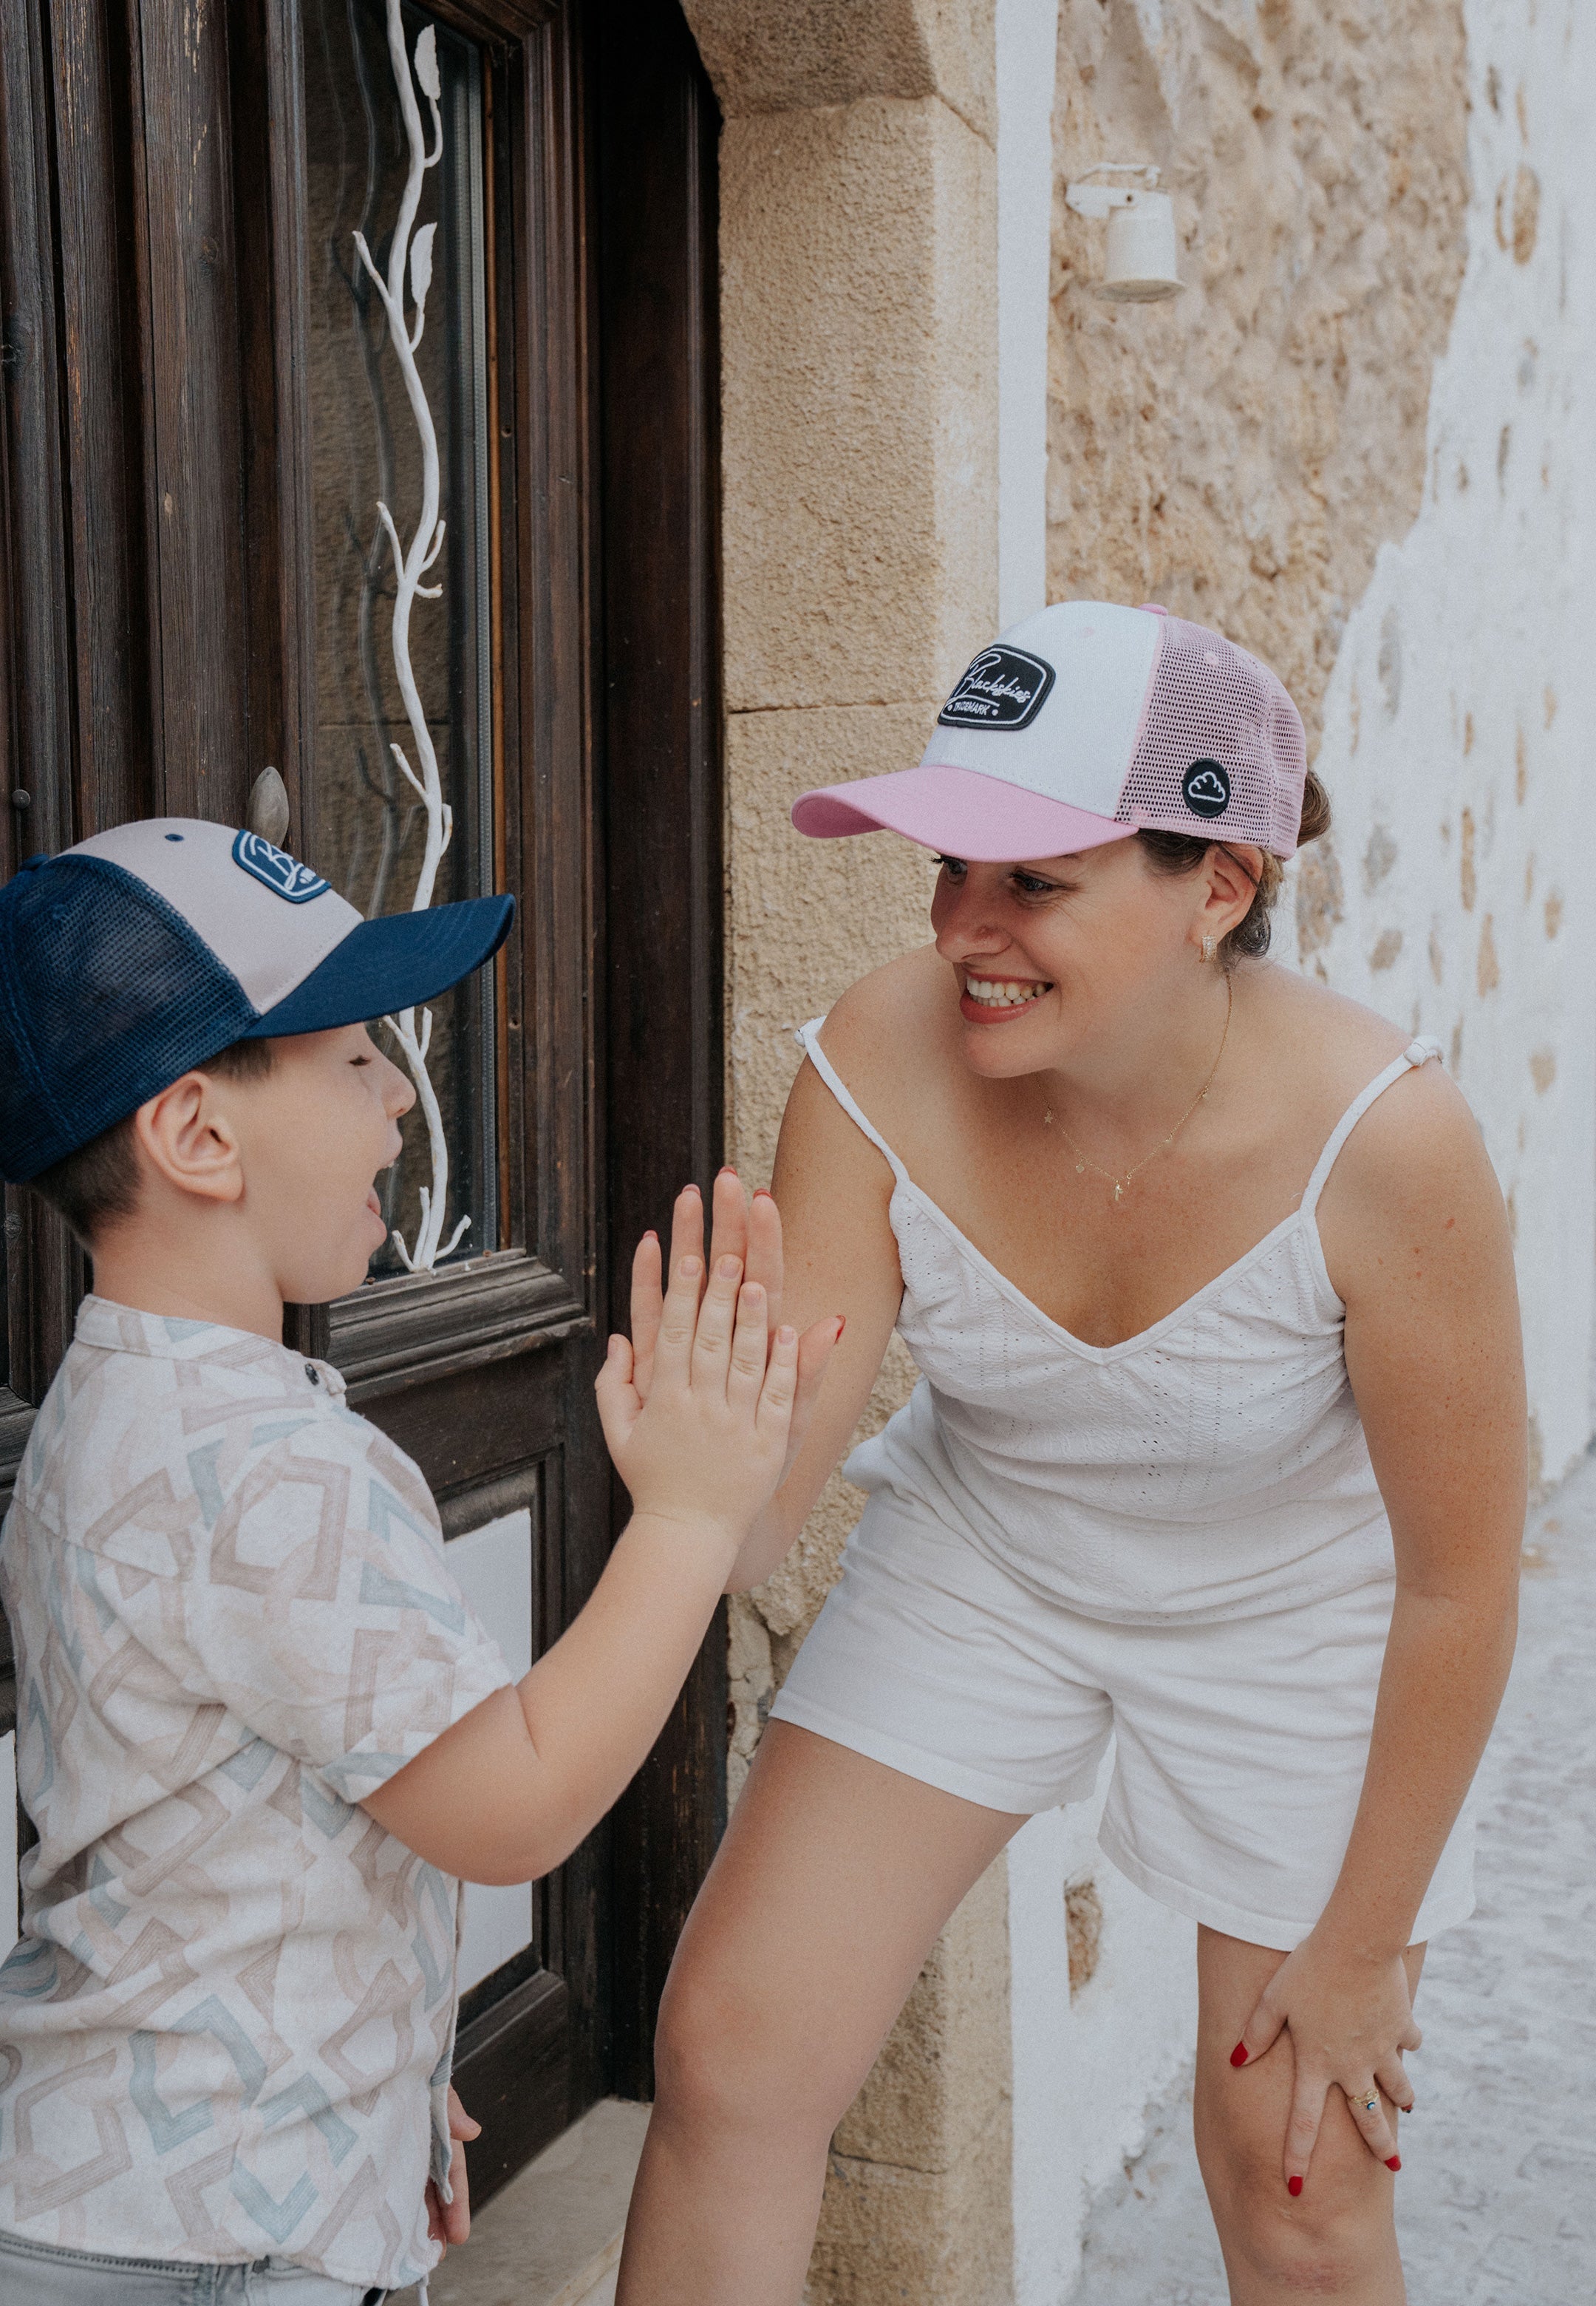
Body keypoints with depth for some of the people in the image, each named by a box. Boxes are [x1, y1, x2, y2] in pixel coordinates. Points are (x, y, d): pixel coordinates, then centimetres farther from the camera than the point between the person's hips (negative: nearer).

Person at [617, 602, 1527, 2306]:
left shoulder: (1382, 1142, -32)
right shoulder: (878, 1065, -25)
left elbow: (1458, 1575, -18)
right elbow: (763, 1505, -22)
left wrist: (1362, 1947, -9)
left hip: (1293, 1617, -2)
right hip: (981, 1559, 3)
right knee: (731, 2053, -3)